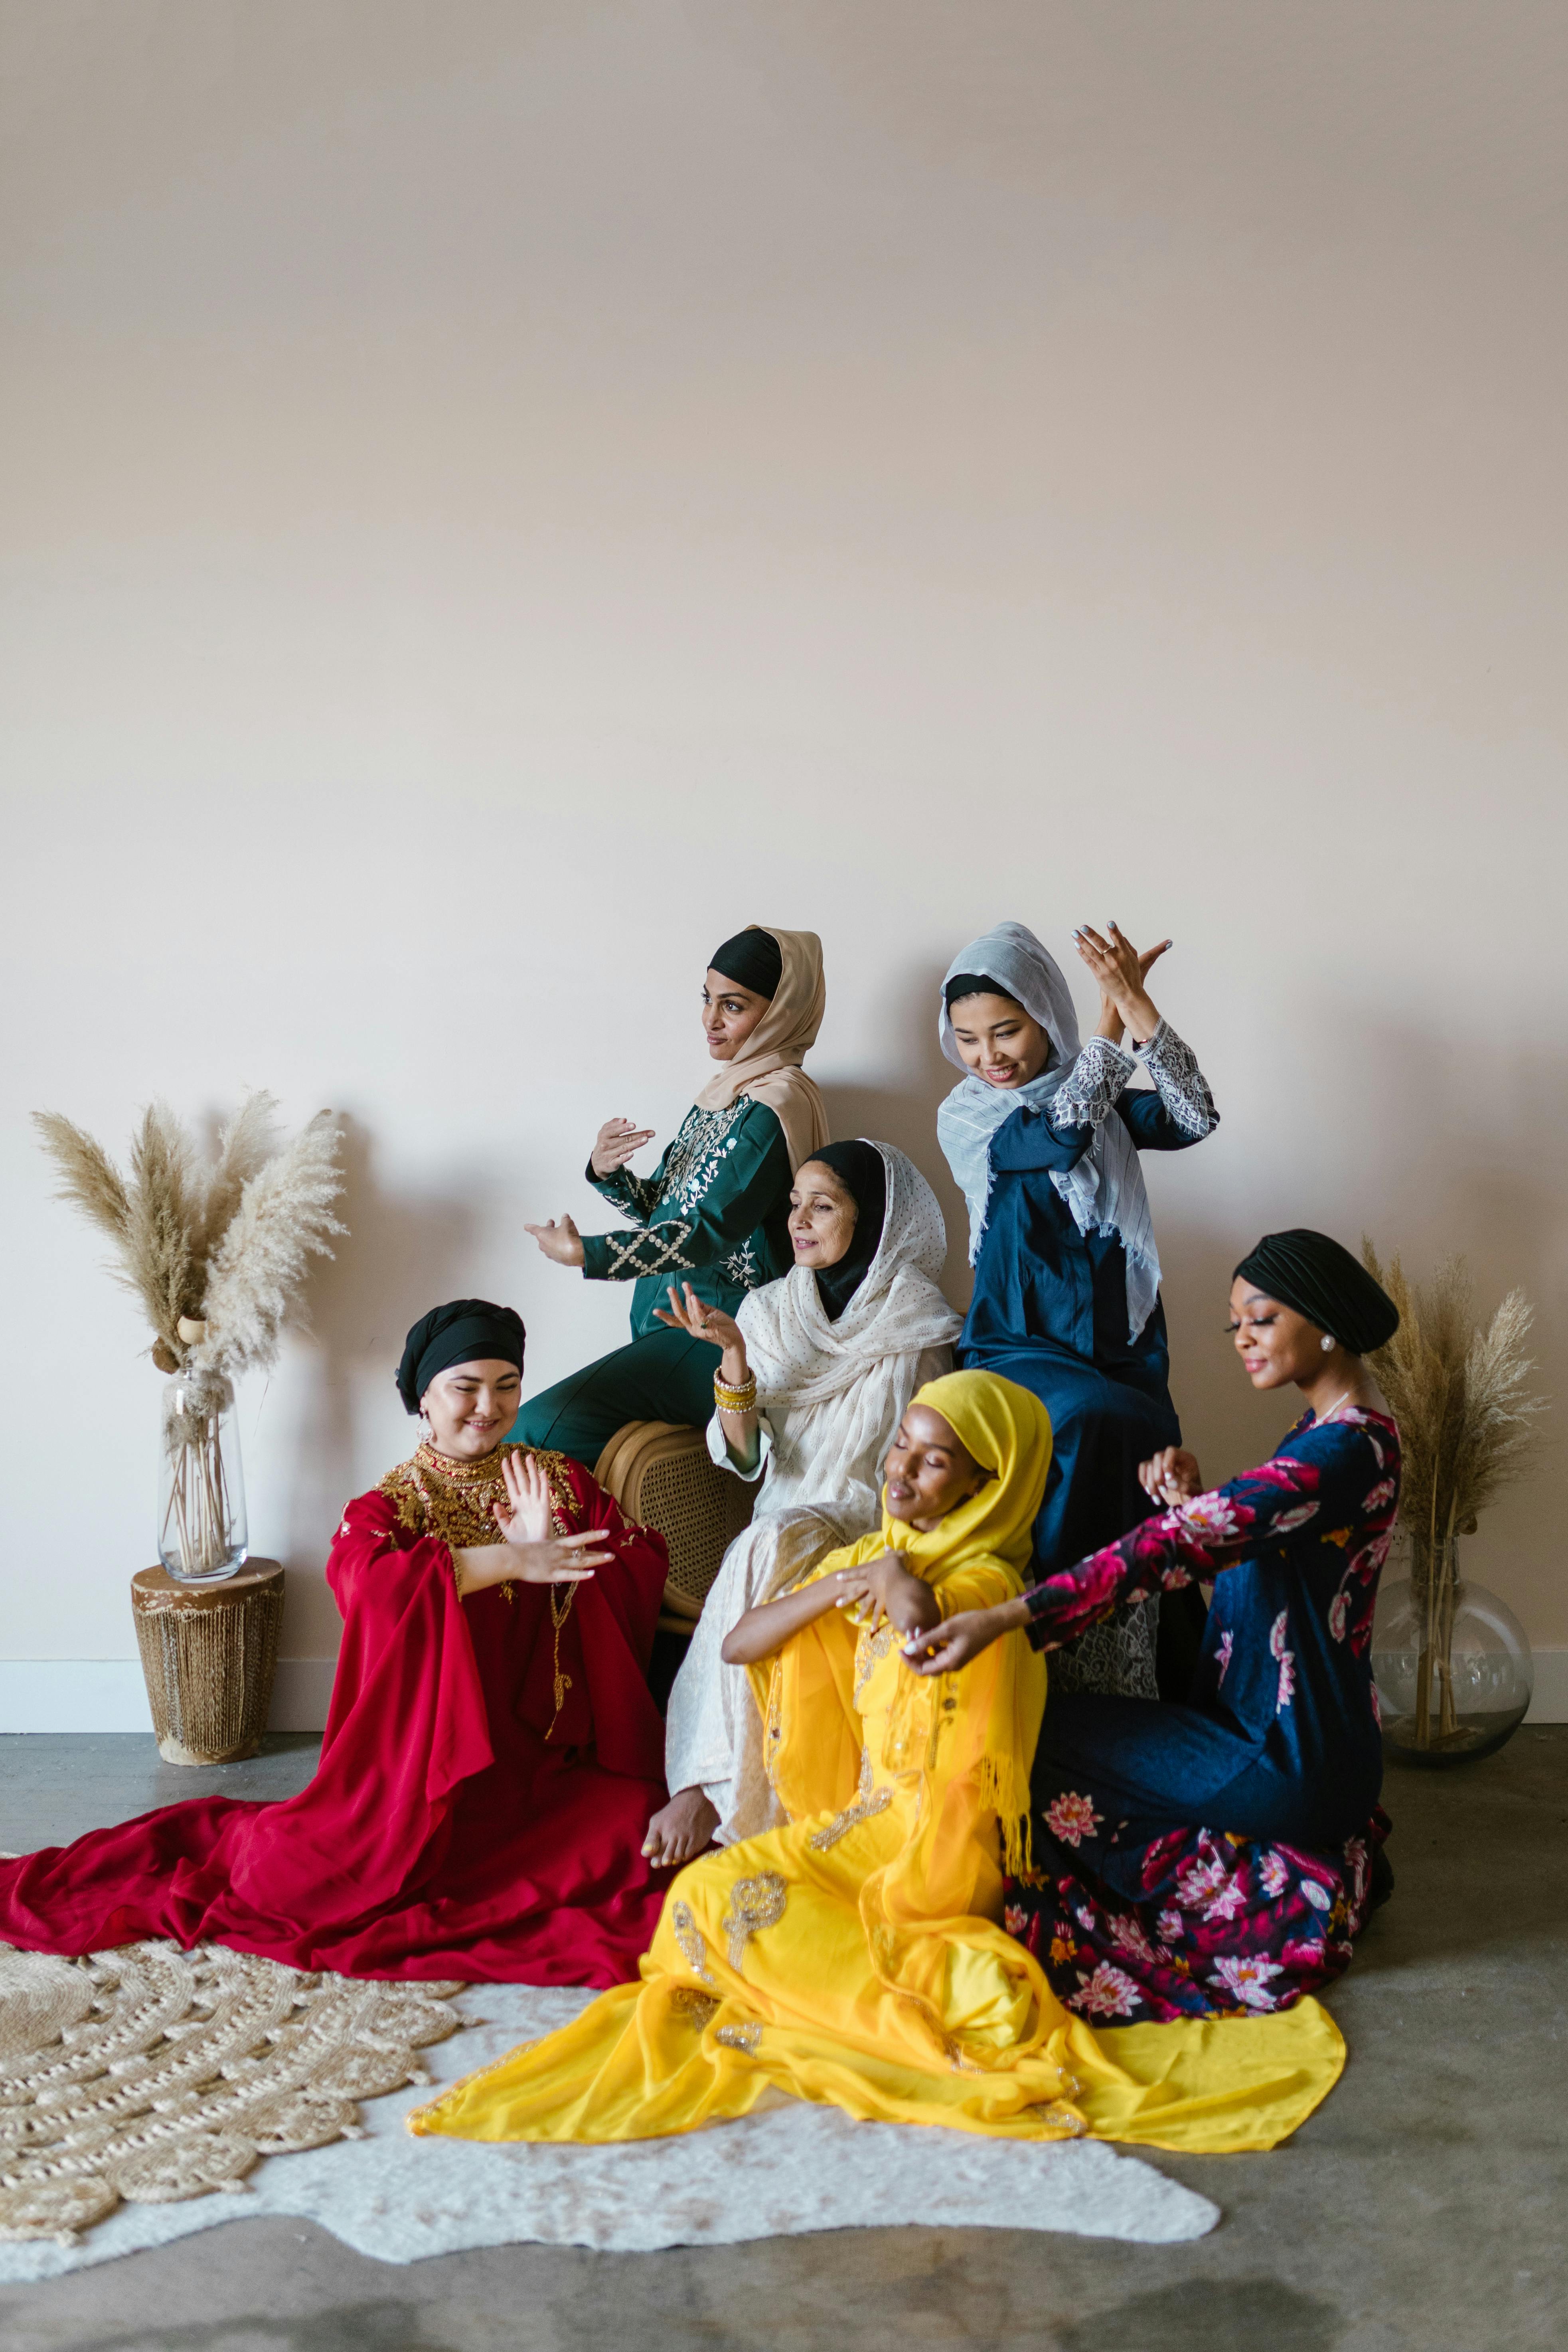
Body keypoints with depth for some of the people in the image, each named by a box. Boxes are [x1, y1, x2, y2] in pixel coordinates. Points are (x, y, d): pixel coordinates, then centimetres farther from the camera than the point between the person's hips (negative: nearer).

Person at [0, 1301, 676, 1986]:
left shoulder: (559, 1480, 12)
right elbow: (365, 1581, -22)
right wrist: (511, 1561, -25)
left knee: (638, 1839, -23)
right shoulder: (390, 1504, 2)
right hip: (436, 1762, -3)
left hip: (555, 1761, 4)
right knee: (299, 1871, -24)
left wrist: (550, 1549, -16)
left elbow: (648, 1563, 2)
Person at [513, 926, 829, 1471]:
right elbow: (664, 1212, 18)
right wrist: (608, 1173, -3)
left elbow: (708, 1233, -20)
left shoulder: (775, 1108, -15)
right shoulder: (726, 1090, 14)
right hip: (669, 1321, 9)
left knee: (541, 1427, -21)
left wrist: (585, 1252, -20)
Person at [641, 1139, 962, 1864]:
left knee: (776, 1544, -35)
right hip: (783, 1525, 3)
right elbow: (745, 1457, 2)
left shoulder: (918, 1329, 0)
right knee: (769, 1547, -33)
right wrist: (733, 1354, -14)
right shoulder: (768, 1311, 9)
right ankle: (717, 1783, -34)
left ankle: (712, 1788, -34)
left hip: (874, 1533, -3)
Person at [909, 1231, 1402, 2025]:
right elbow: (1243, 1552, 13)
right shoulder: (1328, 1432, 8)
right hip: (1293, 1736, 10)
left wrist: (1007, 1618, -40)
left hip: (1289, 1767, -10)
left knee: (1044, 1732, -8)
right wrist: (1192, 1504, -8)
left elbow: (1178, 1546, -35)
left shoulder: (1346, 1449, -24)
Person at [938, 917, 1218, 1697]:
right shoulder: (965, 1116, 3)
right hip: (1021, 1347, -3)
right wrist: (1109, 1026, -5)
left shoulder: (1101, 1098, 11)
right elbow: (1059, 1134, -16)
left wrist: (1140, 1009, -13)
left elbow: (1194, 1120, -7)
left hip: (1121, 1347, 3)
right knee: (1092, 1421, -34)